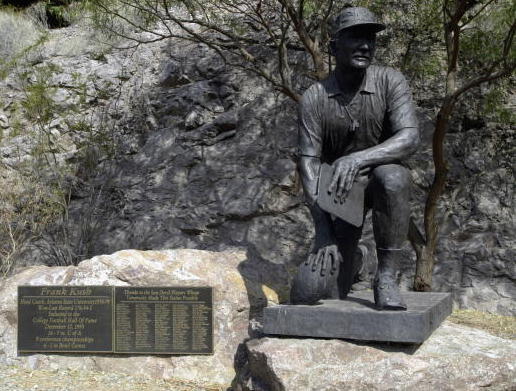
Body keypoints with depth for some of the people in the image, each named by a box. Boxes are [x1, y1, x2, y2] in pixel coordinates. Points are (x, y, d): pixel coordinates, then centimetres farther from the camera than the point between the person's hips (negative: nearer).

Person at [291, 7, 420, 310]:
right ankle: (348, 258, 25)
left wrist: (359, 158, -44)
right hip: (338, 194, 1)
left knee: (391, 177, -40)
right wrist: (324, 232, -24)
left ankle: (387, 277, -23)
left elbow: (410, 138, -26)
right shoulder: (314, 98, -11)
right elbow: (309, 164, -14)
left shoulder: (390, 81, -13)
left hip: (380, 181, -1)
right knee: (307, 293, -11)